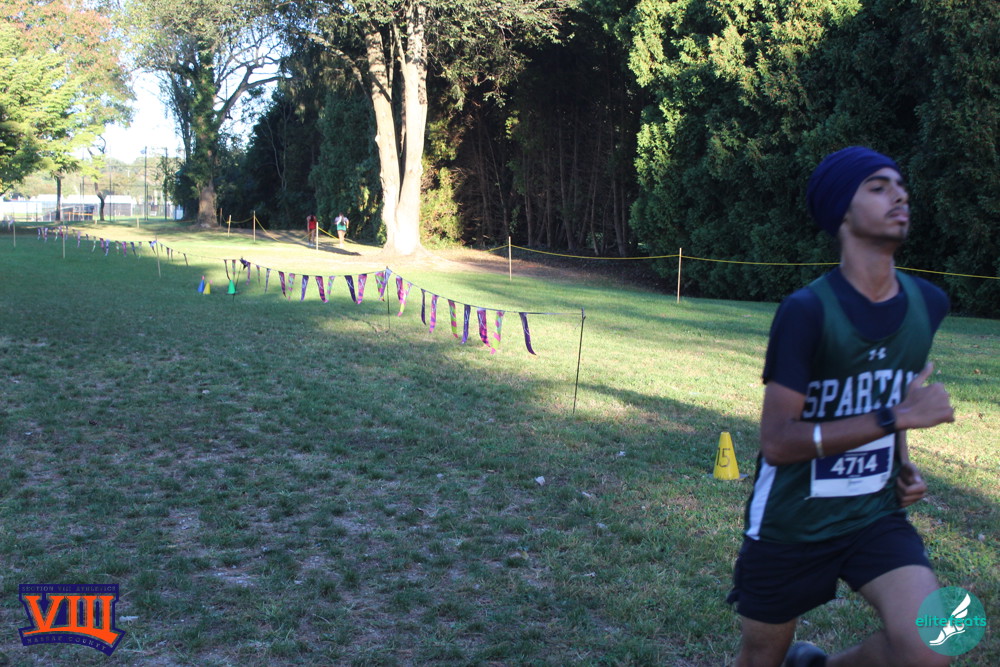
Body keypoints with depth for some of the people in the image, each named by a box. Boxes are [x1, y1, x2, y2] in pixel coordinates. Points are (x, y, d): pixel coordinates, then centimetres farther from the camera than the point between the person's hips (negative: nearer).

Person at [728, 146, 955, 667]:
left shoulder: (928, 303, 0)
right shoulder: (807, 311, -19)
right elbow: (776, 442, -23)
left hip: (876, 516, 4)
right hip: (790, 525, -4)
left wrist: (903, 464, 5)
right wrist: (896, 417, -26)